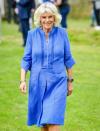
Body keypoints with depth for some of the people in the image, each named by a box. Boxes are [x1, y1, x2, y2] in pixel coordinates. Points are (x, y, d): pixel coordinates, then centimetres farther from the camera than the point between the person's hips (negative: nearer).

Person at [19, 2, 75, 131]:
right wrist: (22, 80, -8)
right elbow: (26, 59, 2)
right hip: (38, 82, 2)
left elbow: (68, 59, 5)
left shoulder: (62, 33, -2)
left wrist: (70, 81, 8)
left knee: (53, 121, -11)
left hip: (57, 82, -2)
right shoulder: (32, 34, -2)